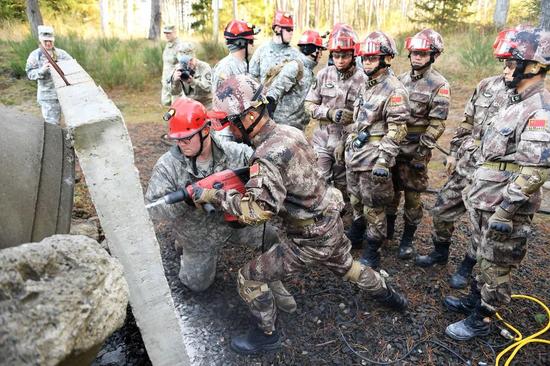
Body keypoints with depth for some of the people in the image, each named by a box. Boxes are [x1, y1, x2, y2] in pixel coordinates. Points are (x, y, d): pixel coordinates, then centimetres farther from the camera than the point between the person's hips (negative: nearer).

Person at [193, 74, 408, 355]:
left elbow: (258, 210, -39)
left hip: (309, 241, -8)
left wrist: (212, 195, -31)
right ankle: (388, 295, 57)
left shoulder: (269, 155, -30)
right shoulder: (289, 132, -3)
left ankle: (267, 335, 25)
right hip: (331, 225, 9)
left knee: (249, 278, 4)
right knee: (345, 265, 35)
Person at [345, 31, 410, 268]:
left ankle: (371, 253, 17)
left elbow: (396, 130, -19)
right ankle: (356, 237, 39)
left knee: (374, 207, 3)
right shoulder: (367, 85, 13)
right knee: (356, 201, 20)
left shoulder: (394, 90, -14)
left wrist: (384, 161, -23)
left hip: (374, 158, -8)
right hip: (355, 154, 8)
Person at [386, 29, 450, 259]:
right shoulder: (401, 79, 10)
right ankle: (388, 229, 32)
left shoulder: (439, 85, -8)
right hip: (392, 145, 5)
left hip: (415, 150, -5)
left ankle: (408, 239, 19)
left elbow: (436, 124, -13)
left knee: (413, 195, 5)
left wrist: (421, 153, -17)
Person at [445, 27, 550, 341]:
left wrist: (505, 210, -26)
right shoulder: (517, 103, 12)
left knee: (498, 267, 7)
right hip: (487, 201, 9)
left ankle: (482, 320, 21)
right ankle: (479, 299, 40)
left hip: (505, 208, -9)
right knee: (486, 258, 23)